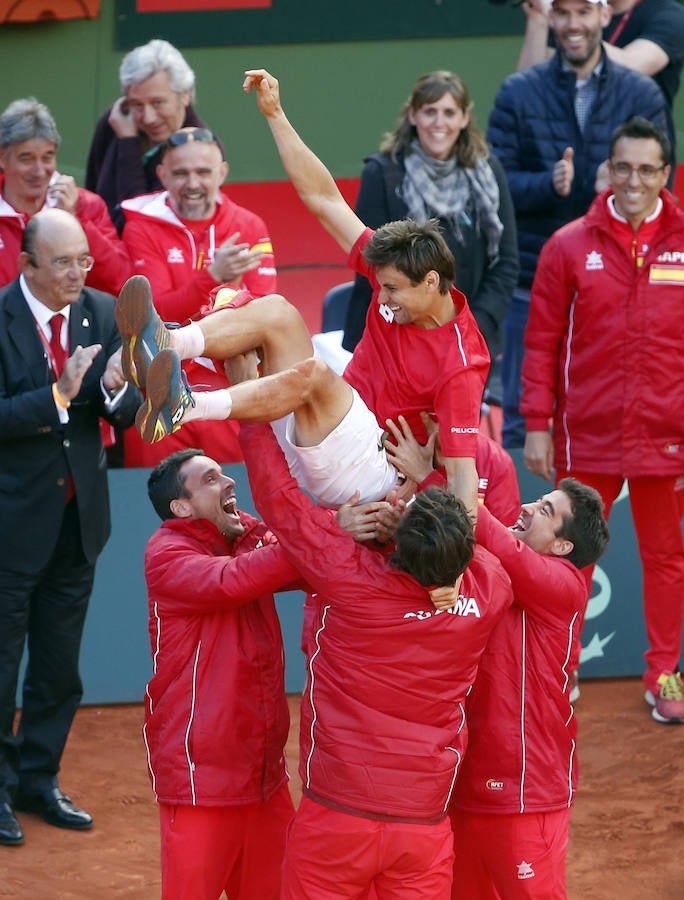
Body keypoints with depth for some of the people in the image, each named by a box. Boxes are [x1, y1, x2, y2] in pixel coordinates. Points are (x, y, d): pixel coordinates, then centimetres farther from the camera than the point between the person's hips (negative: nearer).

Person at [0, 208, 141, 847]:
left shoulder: (103, 314, 1)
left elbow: (128, 413, -1)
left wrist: (116, 390, -22)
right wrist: (59, 396, -30)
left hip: (79, 517, 5)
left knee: (60, 664, 14)